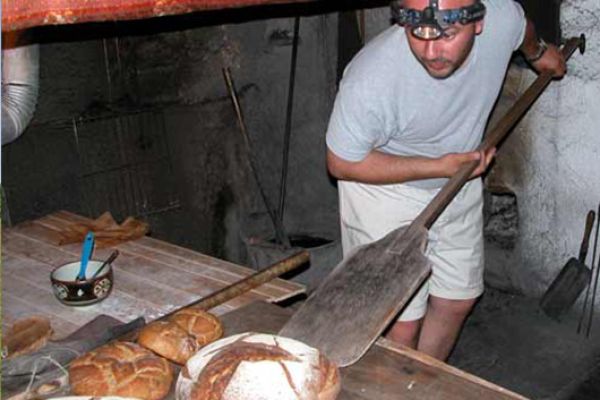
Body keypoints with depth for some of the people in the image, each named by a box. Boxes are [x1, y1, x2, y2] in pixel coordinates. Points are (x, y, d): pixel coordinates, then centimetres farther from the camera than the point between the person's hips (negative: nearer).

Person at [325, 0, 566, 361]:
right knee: (402, 325, -6)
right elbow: (342, 163, -22)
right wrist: (438, 166, -24)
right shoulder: (371, 79, -37)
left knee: (458, 301, 17)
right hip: (385, 189, -5)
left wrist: (538, 52, 27)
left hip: (458, 181, 6)